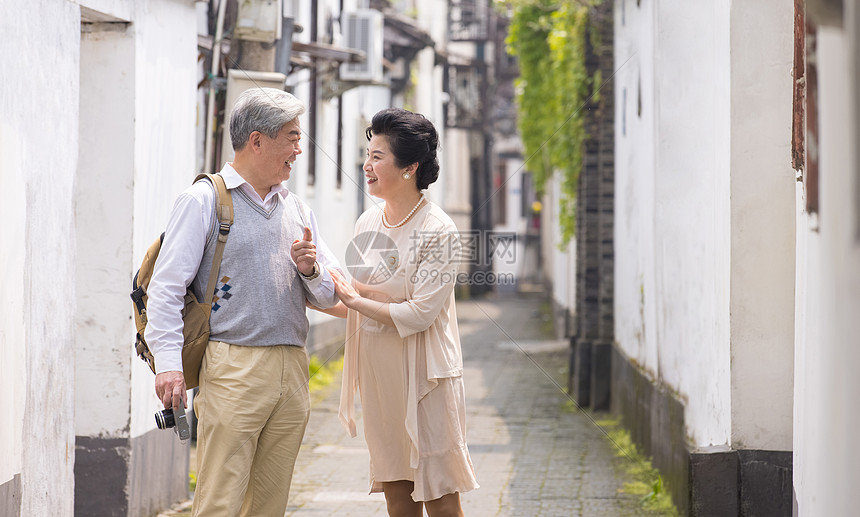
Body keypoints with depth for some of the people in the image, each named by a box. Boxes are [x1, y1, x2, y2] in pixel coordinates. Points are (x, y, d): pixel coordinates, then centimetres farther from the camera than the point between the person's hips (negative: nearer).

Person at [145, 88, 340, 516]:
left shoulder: (297, 209, 19)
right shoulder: (204, 200, 0)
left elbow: (330, 297, 22)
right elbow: (166, 286, -6)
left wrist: (310, 271, -1)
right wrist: (169, 363, -17)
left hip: (292, 374, 6)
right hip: (232, 367, -6)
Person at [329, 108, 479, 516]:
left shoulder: (438, 232, -13)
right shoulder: (367, 224, 9)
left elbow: (419, 313, -17)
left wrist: (356, 300, -11)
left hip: (424, 374, -6)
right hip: (378, 373, 7)